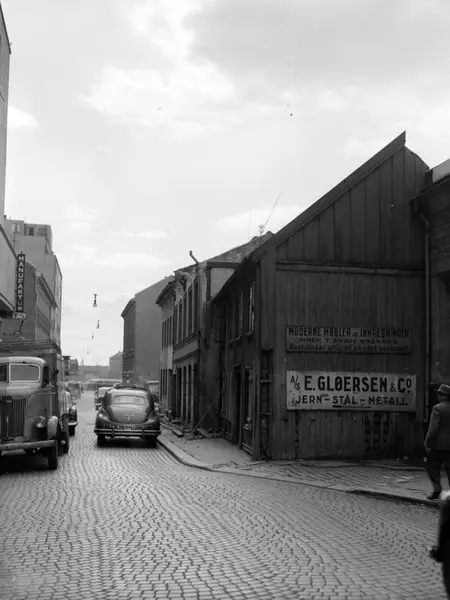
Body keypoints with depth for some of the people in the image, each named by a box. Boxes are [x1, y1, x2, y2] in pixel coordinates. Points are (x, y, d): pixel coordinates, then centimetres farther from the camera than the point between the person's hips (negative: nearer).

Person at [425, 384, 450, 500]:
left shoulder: (437, 408, -12)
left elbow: (433, 428, -17)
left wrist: (427, 444, -11)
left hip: (439, 445, -5)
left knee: (432, 466, 7)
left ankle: (437, 489, -2)